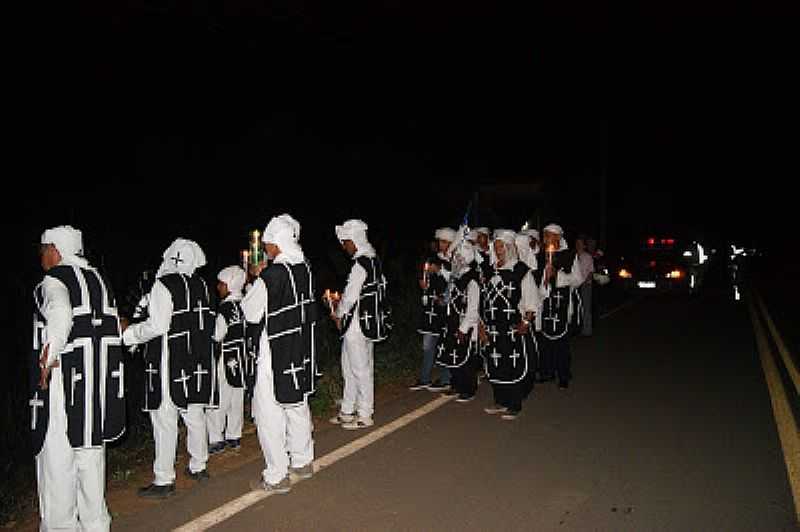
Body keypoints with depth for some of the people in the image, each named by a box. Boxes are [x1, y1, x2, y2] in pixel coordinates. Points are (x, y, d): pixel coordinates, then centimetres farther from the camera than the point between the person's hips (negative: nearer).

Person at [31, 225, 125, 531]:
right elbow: (112, 326, 14)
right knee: (91, 453, 17)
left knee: (58, 460, 5)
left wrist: (47, 360, -21)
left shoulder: (54, 280, -10)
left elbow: (60, 316, -31)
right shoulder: (96, 278, 12)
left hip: (64, 380, -7)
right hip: (100, 380, 7)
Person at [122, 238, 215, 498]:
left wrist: (128, 332, -6)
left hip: (170, 364, -6)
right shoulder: (200, 285, 3)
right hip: (198, 362, 7)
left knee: (165, 420, 2)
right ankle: (198, 466, 30)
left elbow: (157, 326, -19)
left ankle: (164, 480, 9)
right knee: (194, 415, 17)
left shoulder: (163, 286, -15)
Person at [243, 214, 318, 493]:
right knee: (297, 406, 20)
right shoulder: (304, 268, -1)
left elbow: (251, 313, -10)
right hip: (302, 351, 7)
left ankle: (277, 476, 13)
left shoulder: (272, 274, -21)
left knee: (268, 412, 5)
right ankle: (302, 462, 35)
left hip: (276, 355, -7)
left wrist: (256, 279, 0)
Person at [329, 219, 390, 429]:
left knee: (360, 369, 2)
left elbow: (350, 296, -19)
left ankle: (364, 415, 15)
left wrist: (338, 314, -1)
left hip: (357, 324, -10)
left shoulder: (360, 264, -20)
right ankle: (347, 411, 28)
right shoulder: (372, 260, 10)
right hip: (368, 322, 10)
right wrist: (341, 311, 13)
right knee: (349, 368, 17)